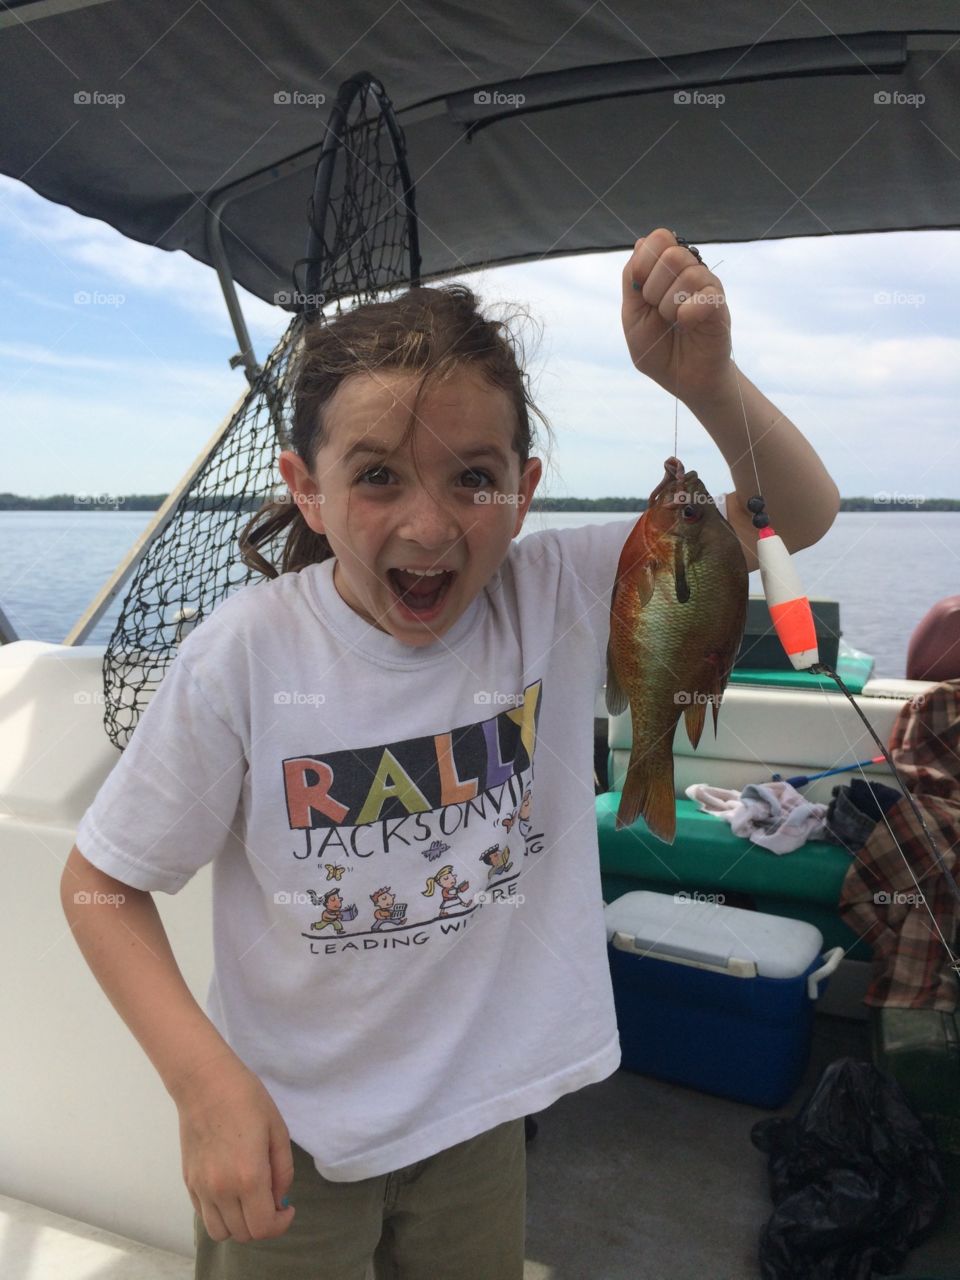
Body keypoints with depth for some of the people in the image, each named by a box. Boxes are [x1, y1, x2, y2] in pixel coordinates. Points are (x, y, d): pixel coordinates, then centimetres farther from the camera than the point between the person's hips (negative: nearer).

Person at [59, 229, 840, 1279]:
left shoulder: (560, 599, -16)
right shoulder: (246, 654, -23)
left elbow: (799, 515, -12)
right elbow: (100, 883, -12)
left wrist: (708, 381, -31)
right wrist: (205, 1081, -23)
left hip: (480, 1111, 3)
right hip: (283, 1127, -2)